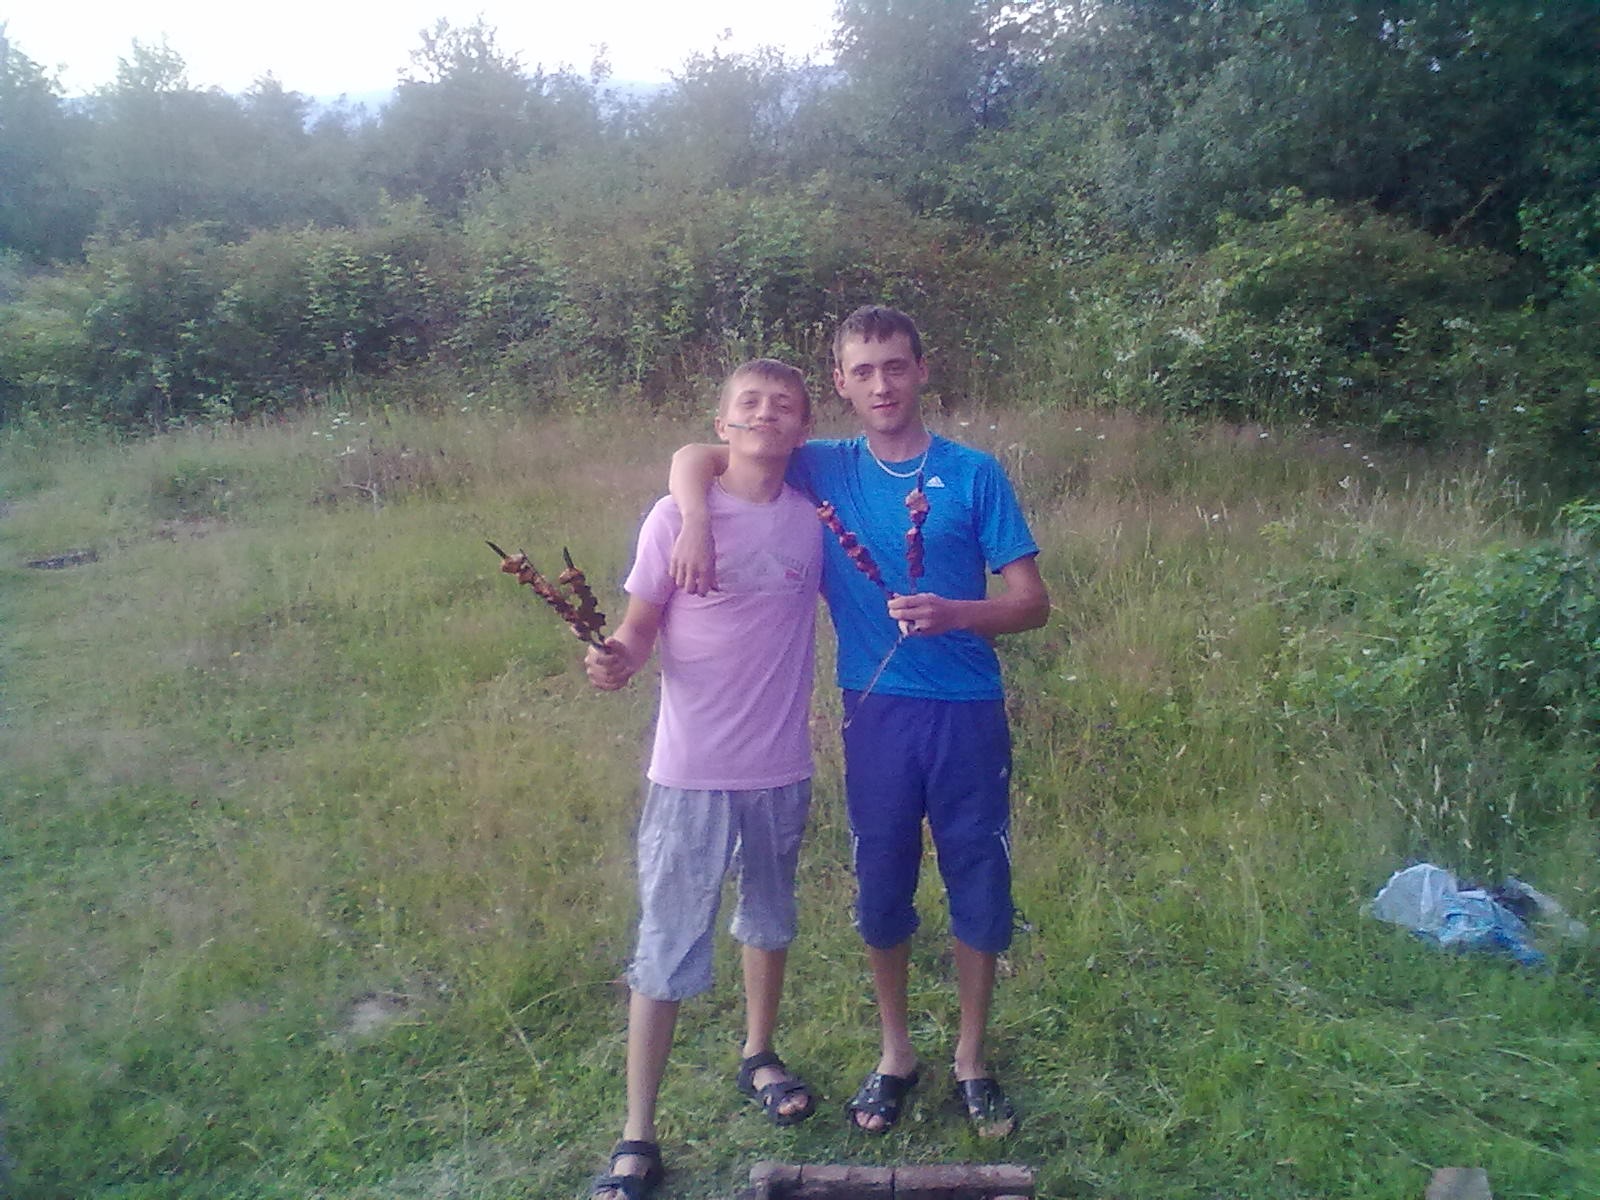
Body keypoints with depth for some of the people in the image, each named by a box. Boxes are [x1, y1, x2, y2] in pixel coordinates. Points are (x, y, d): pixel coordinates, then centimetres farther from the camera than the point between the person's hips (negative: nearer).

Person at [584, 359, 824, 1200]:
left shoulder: (813, 518, -1)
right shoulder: (676, 517, -9)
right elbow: (639, 626, -6)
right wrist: (616, 661, -25)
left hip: (781, 769, 3)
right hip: (691, 771, -3)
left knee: (769, 921, 22)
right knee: (667, 950, 3)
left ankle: (758, 1056, 48)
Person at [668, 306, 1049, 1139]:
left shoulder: (974, 474, -2)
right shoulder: (824, 470, 2)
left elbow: (1032, 603, -3)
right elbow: (694, 460, 3)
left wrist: (955, 615, -23)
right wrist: (697, 523, -18)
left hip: (967, 711, -1)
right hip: (876, 711, 1)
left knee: (980, 886, 8)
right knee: (882, 888, 12)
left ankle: (971, 1057, 31)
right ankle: (895, 1052, 34)